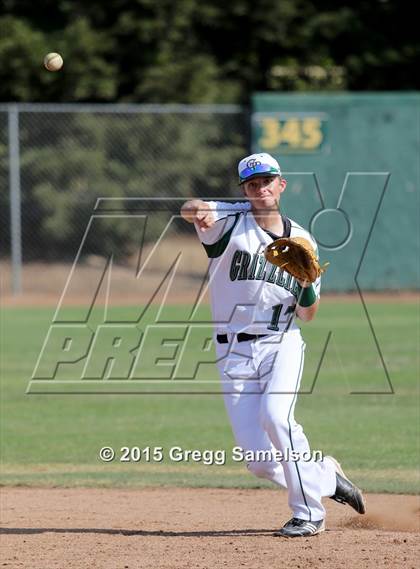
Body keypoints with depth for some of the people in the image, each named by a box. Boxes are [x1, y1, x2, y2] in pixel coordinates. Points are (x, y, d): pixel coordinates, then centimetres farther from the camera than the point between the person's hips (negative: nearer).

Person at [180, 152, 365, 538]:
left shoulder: (302, 241, 9)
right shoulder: (231, 221, 2)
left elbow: (307, 315, 11)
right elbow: (190, 210, -21)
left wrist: (307, 284, -10)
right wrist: (198, 212, -45)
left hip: (281, 345, 0)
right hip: (234, 355, 0)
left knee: (275, 415, -30)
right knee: (261, 462, -6)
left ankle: (308, 513, -18)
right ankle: (326, 477, 22)